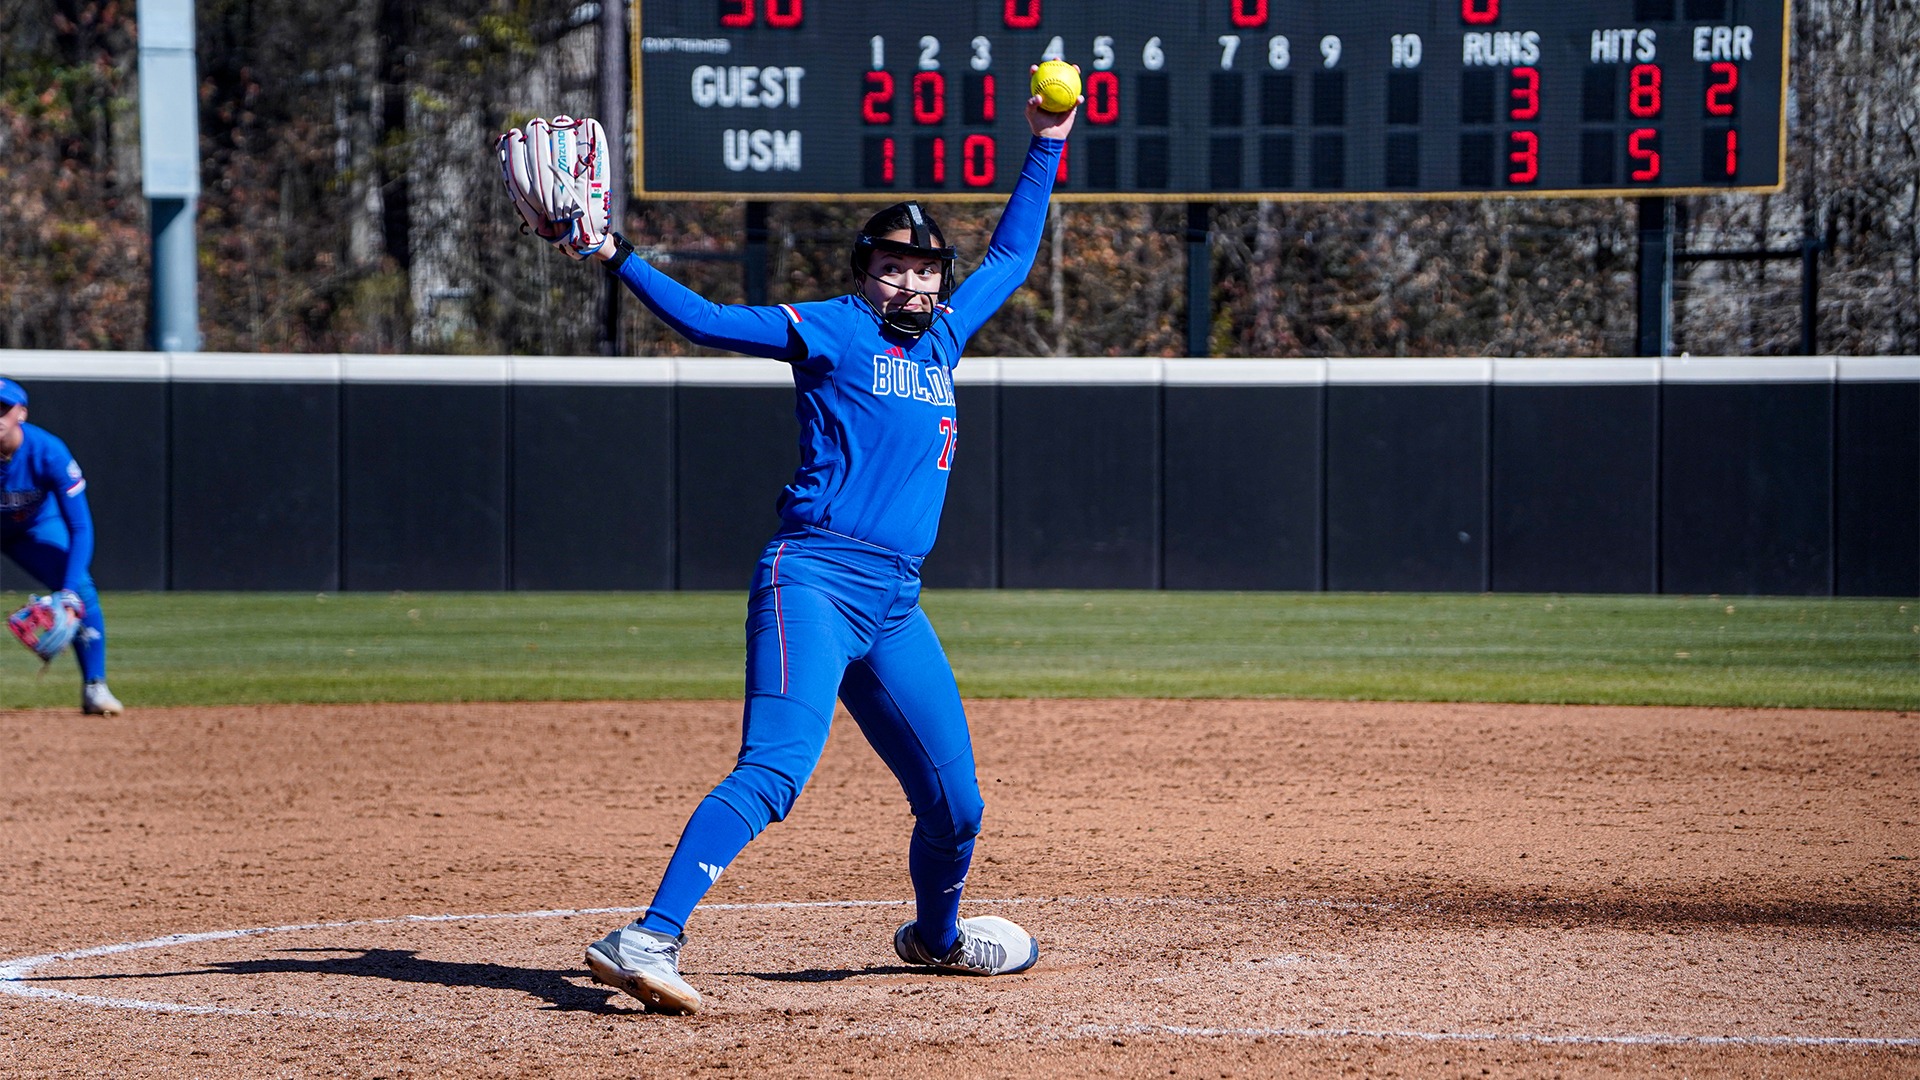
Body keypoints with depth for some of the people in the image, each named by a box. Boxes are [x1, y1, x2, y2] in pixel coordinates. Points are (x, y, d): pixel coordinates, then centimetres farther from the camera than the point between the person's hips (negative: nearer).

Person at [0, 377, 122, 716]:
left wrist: (70, 592, -39)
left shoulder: (48, 452, -31)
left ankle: (95, 688, -4)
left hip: (37, 527, 0)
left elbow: (80, 526, -28)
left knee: (83, 594, -17)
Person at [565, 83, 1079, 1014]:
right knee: (775, 769, -25)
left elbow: (1011, 256, 35)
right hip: (813, 578, -7)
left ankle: (936, 934, 39)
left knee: (954, 801, 10)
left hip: (895, 605, 7)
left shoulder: (943, 335, 21)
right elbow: (706, 321, -4)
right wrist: (616, 257, -14)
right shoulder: (828, 329, 4)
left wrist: (1046, 148, 34)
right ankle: (647, 942, -34)